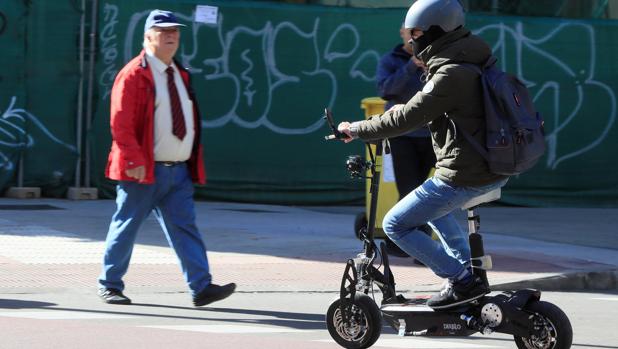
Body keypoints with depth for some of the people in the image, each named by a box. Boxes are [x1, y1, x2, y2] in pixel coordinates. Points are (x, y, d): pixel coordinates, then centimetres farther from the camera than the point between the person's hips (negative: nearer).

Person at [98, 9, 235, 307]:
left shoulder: (180, 75, 16)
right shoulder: (134, 74, -9)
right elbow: (120, 123, -15)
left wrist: (193, 163, 16)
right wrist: (135, 161, -21)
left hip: (178, 171, 6)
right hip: (144, 170, -6)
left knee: (184, 228, -1)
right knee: (126, 227, 3)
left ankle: (201, 287, -7)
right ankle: (109, 285, 15)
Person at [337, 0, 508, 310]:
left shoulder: (450, 75, -20)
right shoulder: (474, 59, 10)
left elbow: (407, 119, -19)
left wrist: (357, 130, -8)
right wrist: (406, 109, 21)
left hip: (465, 176, -10)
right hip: (497, 170, 10)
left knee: (396, 225, 0)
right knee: (433, 205, 35)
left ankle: (462, 282, -3)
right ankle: (470, 276, 27)